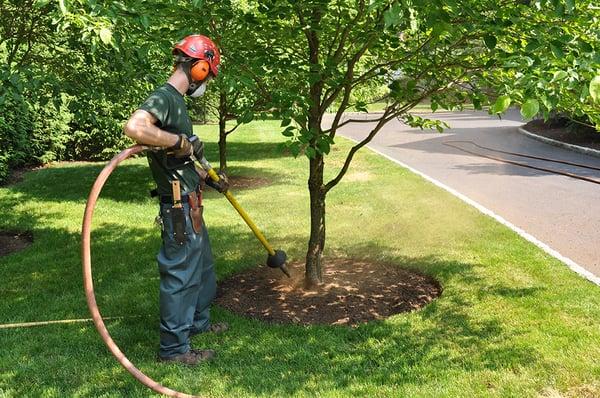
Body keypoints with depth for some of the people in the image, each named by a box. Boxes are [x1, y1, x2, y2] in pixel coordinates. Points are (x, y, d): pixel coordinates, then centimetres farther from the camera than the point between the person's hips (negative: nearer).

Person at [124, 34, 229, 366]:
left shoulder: (176, 101, 14)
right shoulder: (163, 98, -17)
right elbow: (133, 127, -38)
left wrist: (209, 179, 32)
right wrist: (181, 141, -29)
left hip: (190, 206, 10)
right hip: (180, 206, -10)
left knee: (203, 264, 24)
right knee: (181, 275, 0)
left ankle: (198, 322, 41)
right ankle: (174, 348, 13)